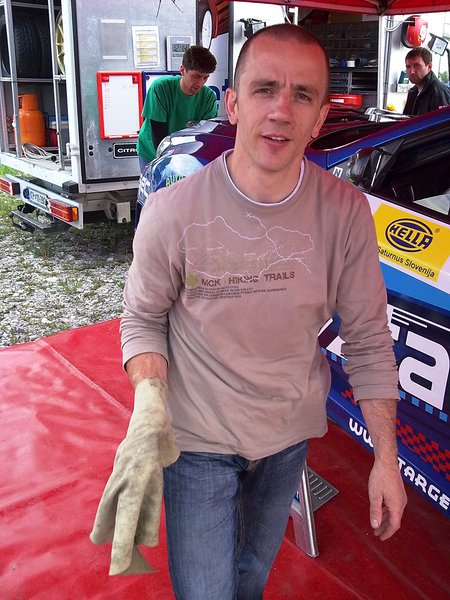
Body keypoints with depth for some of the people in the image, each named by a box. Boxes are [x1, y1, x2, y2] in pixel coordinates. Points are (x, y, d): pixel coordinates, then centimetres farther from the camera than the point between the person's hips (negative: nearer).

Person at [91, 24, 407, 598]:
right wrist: (149, 406, -25)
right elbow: (142, 318, -7)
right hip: (198, 442, -2)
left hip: (290, 436, 3)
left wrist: (385, 459, -4)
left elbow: (368, 341, -7)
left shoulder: (346, 213, -16)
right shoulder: (172, 213, -21)